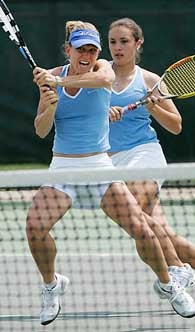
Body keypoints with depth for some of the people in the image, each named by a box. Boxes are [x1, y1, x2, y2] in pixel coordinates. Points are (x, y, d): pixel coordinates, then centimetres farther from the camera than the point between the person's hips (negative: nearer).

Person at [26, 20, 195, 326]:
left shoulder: (102, 68, -4)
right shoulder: (53, 76, 1)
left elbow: (104, 78, -32)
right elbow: (41, 131, 0)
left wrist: (60, 82, -41)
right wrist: (49, 108, -22)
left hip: (99, 164, -1)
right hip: (62, 167, 1)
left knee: (140, 228, -12)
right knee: (35, 225, -21)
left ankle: (168, 284, 14)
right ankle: (51, 284, 6)